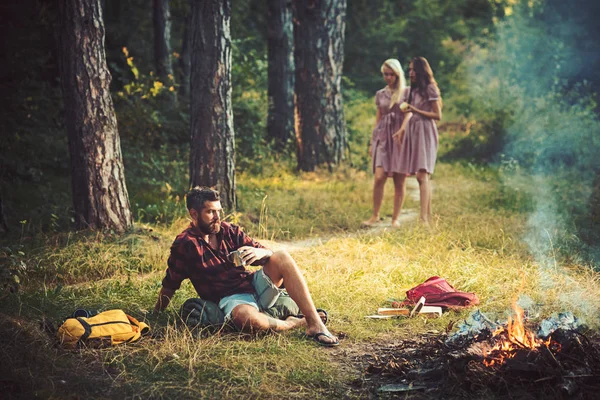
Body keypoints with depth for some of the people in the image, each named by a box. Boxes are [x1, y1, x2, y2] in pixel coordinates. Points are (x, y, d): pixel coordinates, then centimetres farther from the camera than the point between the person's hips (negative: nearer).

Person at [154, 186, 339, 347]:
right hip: (230, 298, -5)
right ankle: (293, 323, -11)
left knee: (282, 258, -21)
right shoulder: (184, 245, -5)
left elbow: (269, 255, 5)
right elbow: (169, 286, -1)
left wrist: (261, 253, -18)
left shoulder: (229, 231, 7)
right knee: (246, 316, -41)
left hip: (255, 286, 6)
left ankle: (315, 324, -25)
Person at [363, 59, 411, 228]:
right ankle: (375, 216, -2)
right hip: (382, 137, 2)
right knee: (379, 177, -11)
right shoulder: (380, 94, 15)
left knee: (399, 180, -1)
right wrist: (371, 142, 13)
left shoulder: (406, 92, 4)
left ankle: (395, 218, 6)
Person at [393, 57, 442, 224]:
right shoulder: (414, 90, 19)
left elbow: (438, 115, -9)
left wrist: (416, 110, -13)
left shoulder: (430, 89, -5)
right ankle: (428, 216, 4)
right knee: (424, 177, 4)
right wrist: (402, 129, 4)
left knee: (422, 174, -16)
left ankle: (423, 218, -23)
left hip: (425, 132, -8)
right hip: (412, 132, 8)